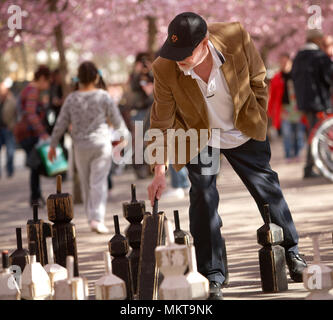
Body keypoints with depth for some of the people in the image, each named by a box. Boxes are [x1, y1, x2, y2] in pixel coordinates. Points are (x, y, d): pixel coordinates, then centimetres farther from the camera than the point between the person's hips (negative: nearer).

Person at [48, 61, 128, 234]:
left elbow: (61, 124, 0)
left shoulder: (71, 99, -3)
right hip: (101, 143, -2)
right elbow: (117, 120, 0)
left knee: (86, 184, 15)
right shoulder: (103, 97, -8)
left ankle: (92, 217, 21)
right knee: (98, 183, -4)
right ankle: (97, 219, -15)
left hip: (81, 147, 2)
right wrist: (124, 133, 20)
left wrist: (53, 145, 10)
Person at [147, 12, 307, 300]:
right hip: (199, 139, -1)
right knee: (203, 200, -8)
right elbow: (161, 122, -14)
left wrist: (257, 119, -3)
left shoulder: (236, 38, -29)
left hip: (244, 133, 1)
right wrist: (160, 173, -14)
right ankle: (212, 278, 2)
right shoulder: (165, 69, -28)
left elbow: (258, 81, -8)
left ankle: (291, 252, 29)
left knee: (267, 188, 10)